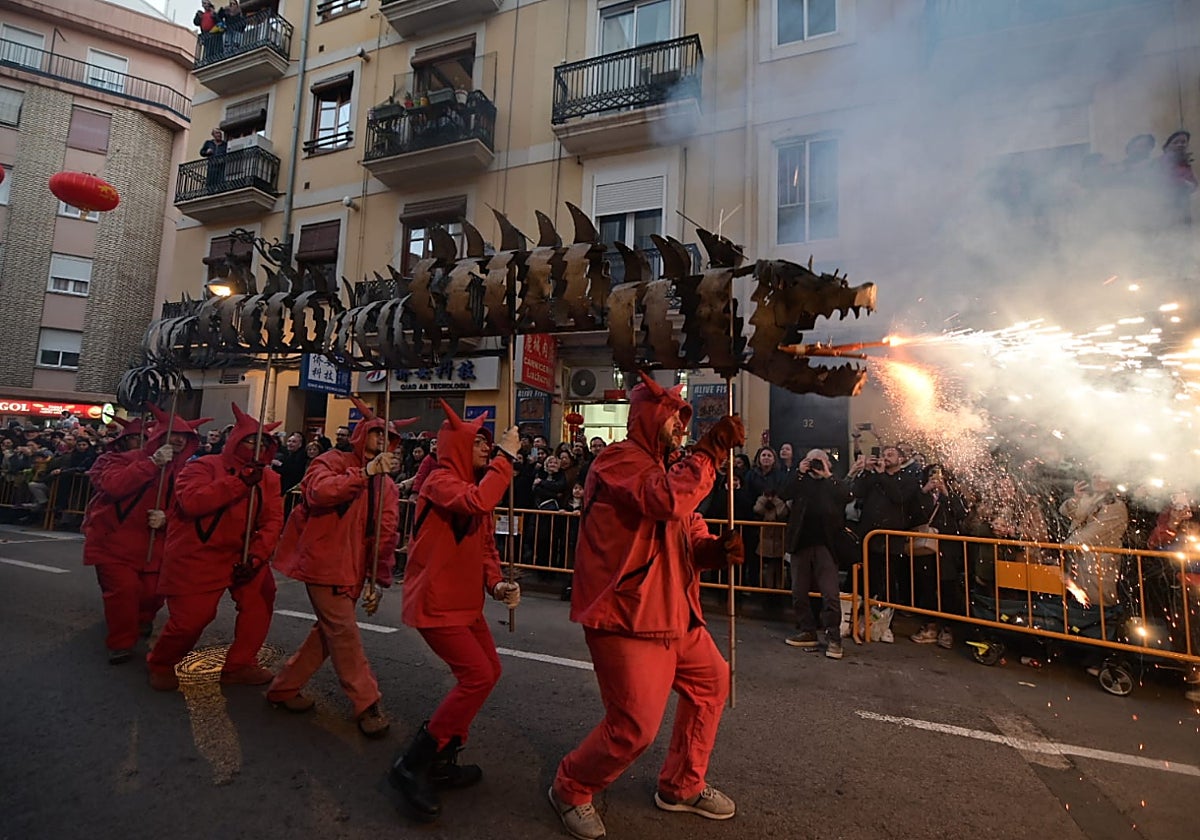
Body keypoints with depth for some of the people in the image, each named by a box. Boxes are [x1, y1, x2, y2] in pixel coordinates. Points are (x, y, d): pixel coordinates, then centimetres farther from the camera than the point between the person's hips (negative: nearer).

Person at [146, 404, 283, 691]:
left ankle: (239, 665, 10)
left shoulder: (268, 478, 2)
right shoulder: (203, 467, -11)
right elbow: (191, 502, -29)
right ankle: (161, 664, 30)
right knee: (190, 618, -4)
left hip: (240, 554, 5)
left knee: (261, 594, -8)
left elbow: (273, 520, -3)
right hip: (196, 556, -5)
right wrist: (239, 481, -33)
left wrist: (256, 555, -16)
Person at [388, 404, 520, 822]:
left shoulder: (473, 483, 12)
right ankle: (413, 765, 4)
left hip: (465, 600, 10)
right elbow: (478, 503, -39)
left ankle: (441, 759, 28)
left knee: (487, 671, 14)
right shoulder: (440, 480, -16)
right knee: (477, 677, -12)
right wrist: (506, 457, -31)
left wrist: (496, 583, -2)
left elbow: (484, 544, 13)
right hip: (435, 601, -10)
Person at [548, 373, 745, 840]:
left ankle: (682, 787, 38)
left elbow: (689, 535, 15)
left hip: (674, 614, 10)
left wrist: (717, 549, -7)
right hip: (627, 618, -10)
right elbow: (668, 500, -33)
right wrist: (713, 449, -25)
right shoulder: (618, 459, -14)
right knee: (635, 727, -7)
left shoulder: (666, 467, 17)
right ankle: (570, 789, 23)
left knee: (712, 682, 18)